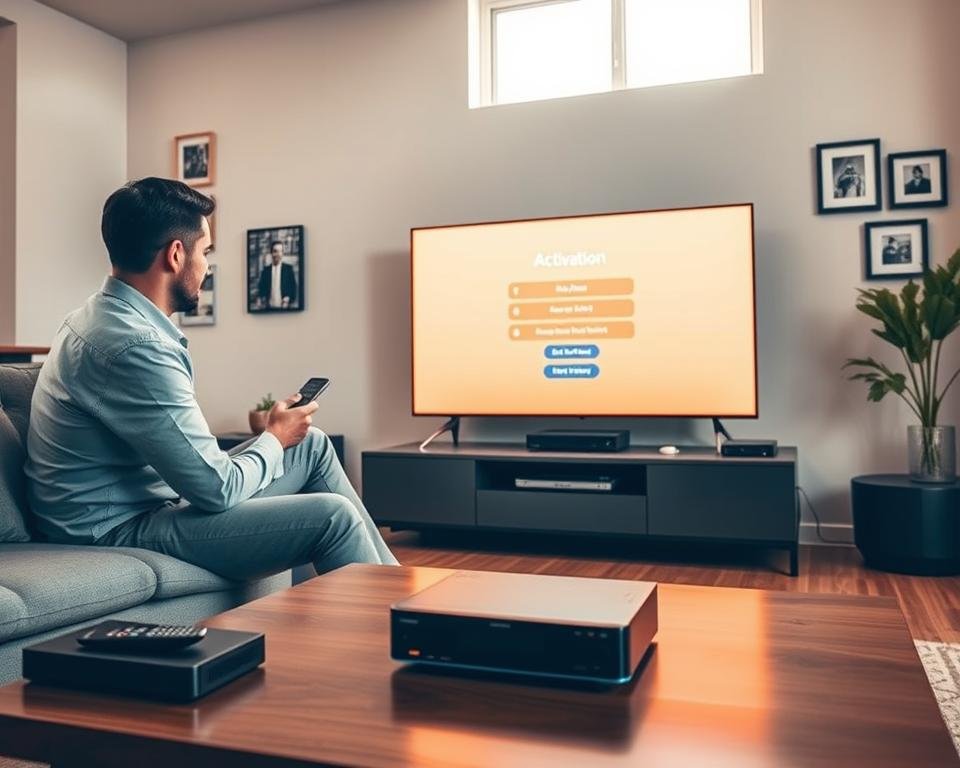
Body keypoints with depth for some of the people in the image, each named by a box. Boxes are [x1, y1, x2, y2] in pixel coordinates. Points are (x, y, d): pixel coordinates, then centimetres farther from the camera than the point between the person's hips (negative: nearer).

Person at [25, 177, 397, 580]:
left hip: (149, 498, 10)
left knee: (313, 445, 10)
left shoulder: (103, 316, 7)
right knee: (332, 515, -18)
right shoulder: (134, 347, -26)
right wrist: (274, 440, -4)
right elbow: (217, 490, -23)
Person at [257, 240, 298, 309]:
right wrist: (262, 298, -8)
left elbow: (293, 286, 1)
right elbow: (261, 287, 10)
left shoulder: (288, 268, 3)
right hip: (269, 306, 1)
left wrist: (289, 298, -14)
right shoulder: (265, 270, 8)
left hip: (284, 306, -1)